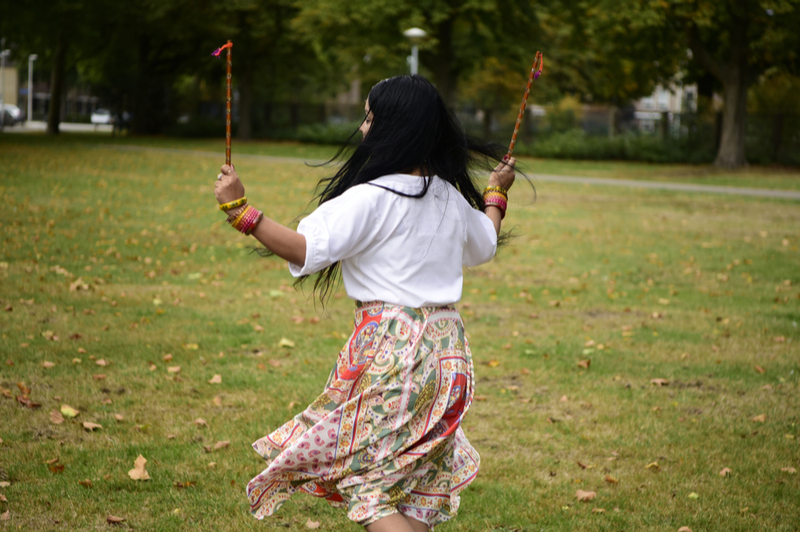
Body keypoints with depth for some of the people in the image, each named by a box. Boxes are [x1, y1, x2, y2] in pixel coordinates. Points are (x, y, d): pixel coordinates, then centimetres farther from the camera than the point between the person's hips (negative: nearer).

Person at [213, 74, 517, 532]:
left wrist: (240, 210, -18)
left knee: (368, 481, 0)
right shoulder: (451, 199, 9)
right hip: (446, 341, 8)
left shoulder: (370, 199, -15)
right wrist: (496, 194, 46)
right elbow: (485, 245, 29)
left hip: (390, 345, -7)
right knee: (412, 479, 17)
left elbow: (307, 250, -22)